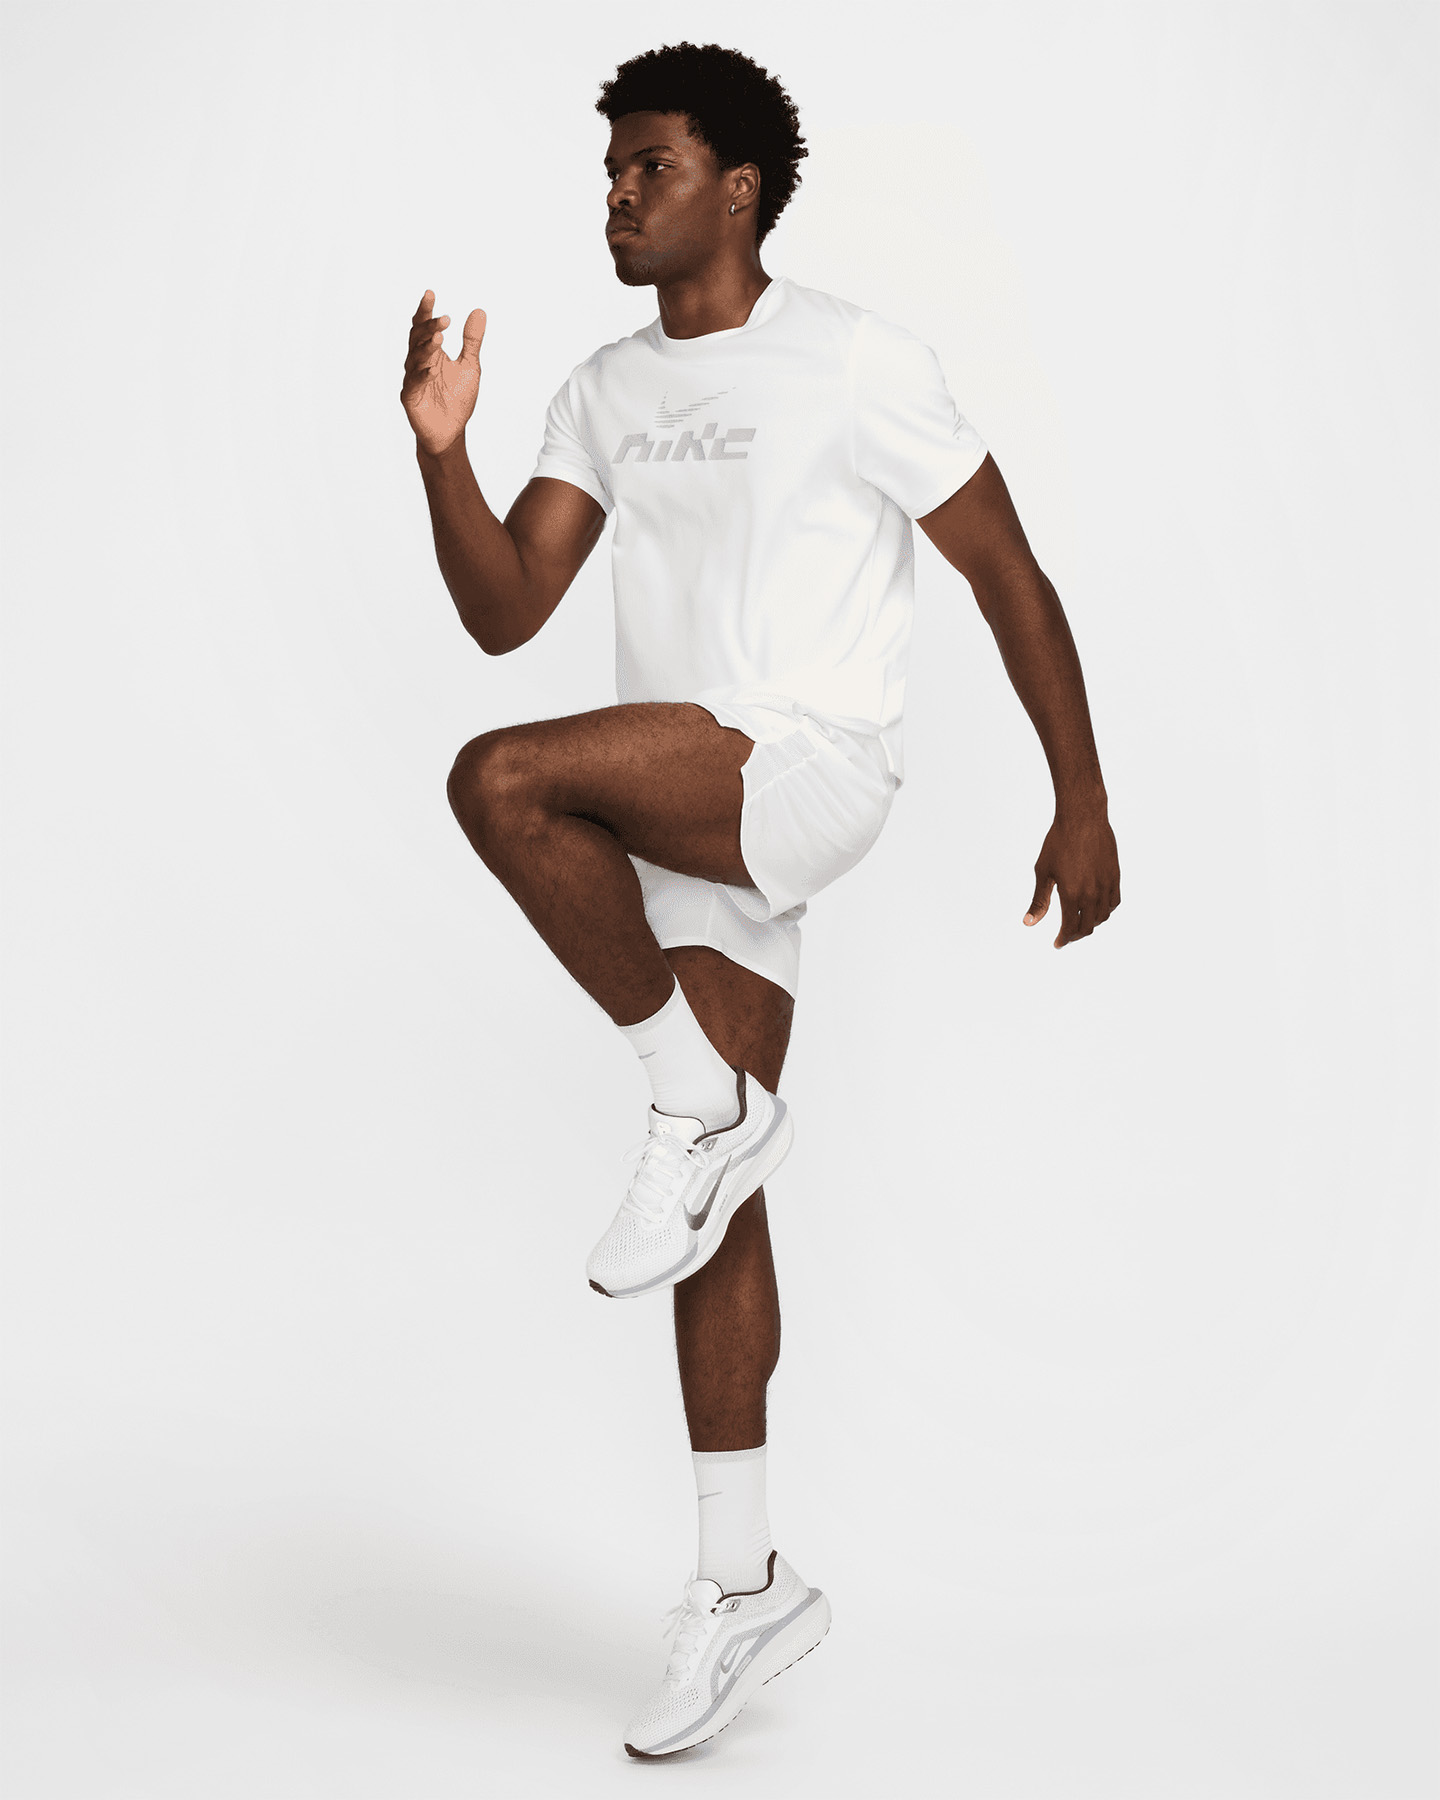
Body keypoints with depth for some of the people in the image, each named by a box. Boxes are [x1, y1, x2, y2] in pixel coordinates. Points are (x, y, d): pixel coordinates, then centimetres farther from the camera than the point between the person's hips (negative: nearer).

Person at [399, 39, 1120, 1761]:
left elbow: (1009, 577, -2)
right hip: (682, 817, 7)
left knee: (501, 782, -30)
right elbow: (504, 611, 7)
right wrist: (441, 451, -9)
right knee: (720, 1198, 7)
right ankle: (744, 1586, 18)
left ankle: (705, 1104, -11)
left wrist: (1083, 803, -3)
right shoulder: (606, 391, 13)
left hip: (812, 768, -6)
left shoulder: (858, 363, -5)